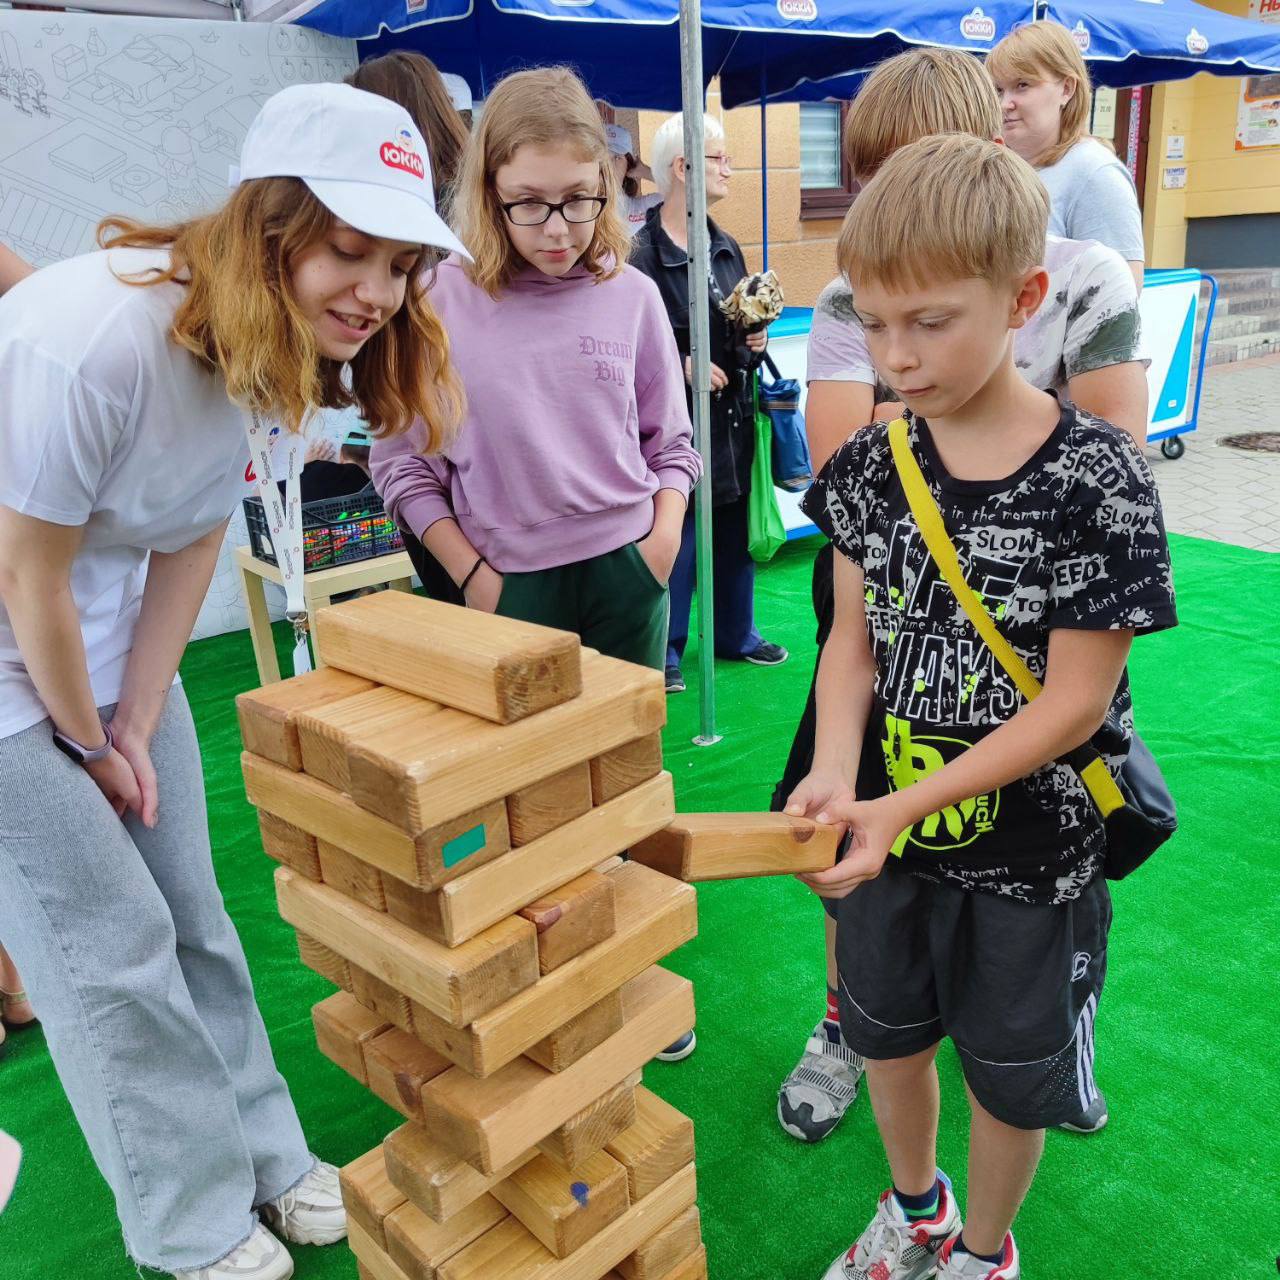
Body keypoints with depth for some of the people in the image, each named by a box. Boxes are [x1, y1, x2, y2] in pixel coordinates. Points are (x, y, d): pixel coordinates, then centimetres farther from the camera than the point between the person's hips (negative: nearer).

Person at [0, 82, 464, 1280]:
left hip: (108, 640, 6)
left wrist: (136, 727, 0)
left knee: (188, 911, 12)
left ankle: (263, 1154, 32)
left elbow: (189, 545, -1)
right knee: (111, 941, 1)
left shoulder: (267, 345, -8)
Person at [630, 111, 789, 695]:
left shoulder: (727, 248, 12)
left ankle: (736, 633, 33)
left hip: (732, 415, 7)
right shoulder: (641, 254, -13)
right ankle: (665, 650, 16)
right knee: (675, 538, 0)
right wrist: (681, 365, -22)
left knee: (736, 531, 16)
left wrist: (754, 342, 3)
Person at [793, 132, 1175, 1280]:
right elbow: (854, 634, -3)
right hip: (890, 826, 5)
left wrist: (905, 805, -27)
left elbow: (1075, 702, -21)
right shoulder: (871, 463, -7)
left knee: (1011, 1075, 18)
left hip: (1029, 853, -4)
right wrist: (836, 770, -20)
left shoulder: (1097, 481, -21)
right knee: (890, 1031, 24)